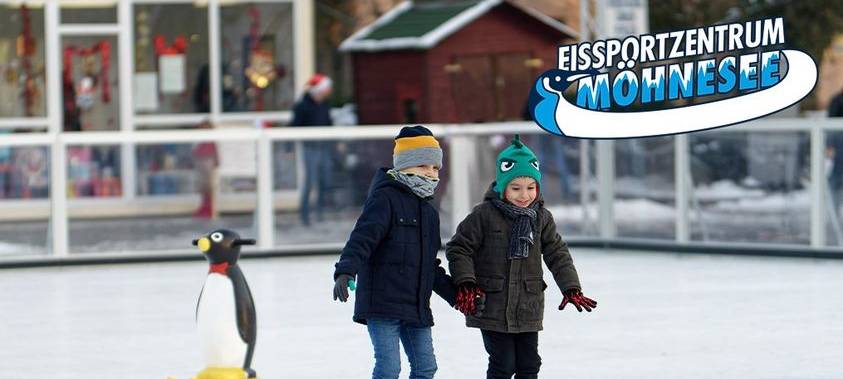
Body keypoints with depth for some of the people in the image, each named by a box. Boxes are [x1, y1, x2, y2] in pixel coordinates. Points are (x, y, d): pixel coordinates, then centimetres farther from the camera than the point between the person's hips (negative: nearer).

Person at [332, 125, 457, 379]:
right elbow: (363, 237, -20)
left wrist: (455, 293, 24)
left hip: (416, 308, 8)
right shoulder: (385, 198, -7)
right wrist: (346, 271, -35)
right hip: (382, 303, -8)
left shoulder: (429, 212, 18)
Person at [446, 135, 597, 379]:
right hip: (492, 307, -4)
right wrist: (465, 284, -17)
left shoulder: (541, 217, 4)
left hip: (529, 310, 4)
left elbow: (557, 254, 6)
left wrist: (571, 288, -4)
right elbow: (459, 248, -6)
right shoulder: (484, 215, -10)